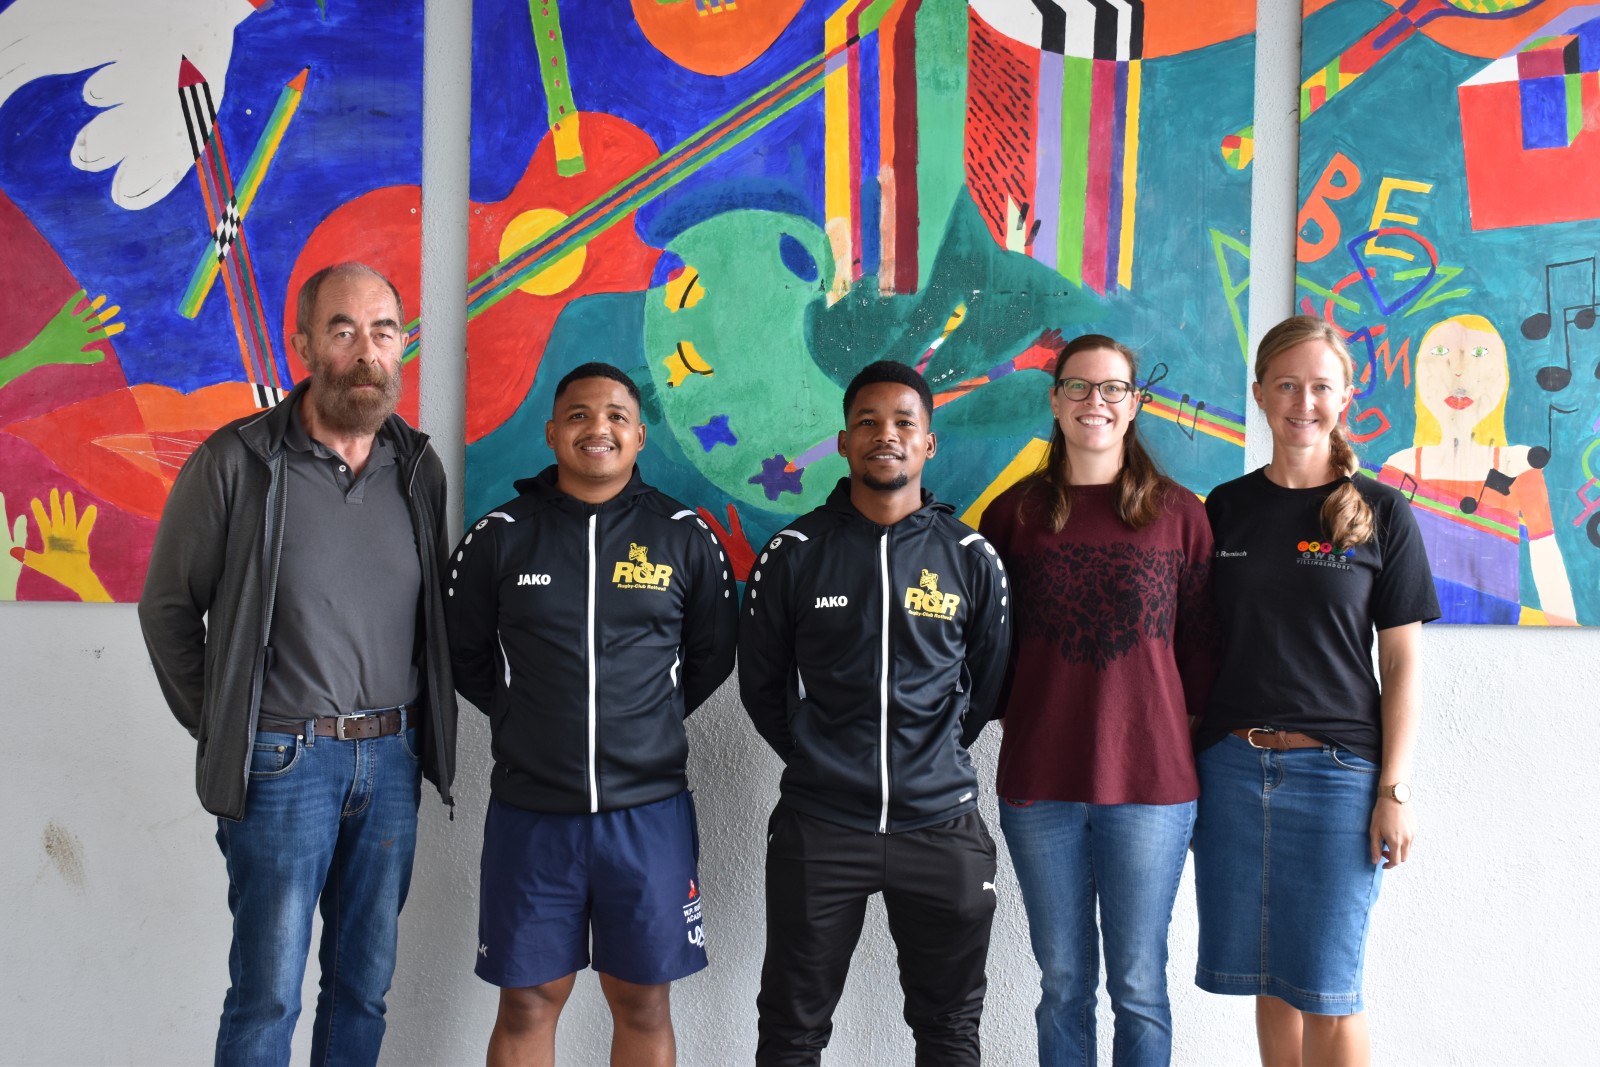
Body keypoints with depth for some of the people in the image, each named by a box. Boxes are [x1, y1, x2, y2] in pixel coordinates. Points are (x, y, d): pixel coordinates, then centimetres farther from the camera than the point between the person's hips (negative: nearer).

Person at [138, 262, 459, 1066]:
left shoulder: (419, 467, 5)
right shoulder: (236, 462, -8)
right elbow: (168, 607, -1)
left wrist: (405, 733, 6)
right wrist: (222, 728, 0)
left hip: (392, 759, 4)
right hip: (285, 760, -4)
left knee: (365, 985, 14)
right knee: (268, 996, 2)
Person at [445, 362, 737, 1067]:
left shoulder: (684, 536, 2)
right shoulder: (500, 535, 2)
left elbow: (712, 653, 12)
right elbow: (462, 653, 11)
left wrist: (653, 719, 7)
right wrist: (523, 719, 6)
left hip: (648, 811, 0)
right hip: (529, 811, 0)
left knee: (644, 1005, 9)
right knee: (527, 1004, 9)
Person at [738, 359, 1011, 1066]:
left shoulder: (971, 557, 2)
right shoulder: (794, 554, -1)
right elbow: (760, 684, 9)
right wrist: (817, 759, 7)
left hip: (942, 827, 1)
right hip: (817, 828, -1)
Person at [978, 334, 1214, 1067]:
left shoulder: (1180, 514, 2)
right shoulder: (1013, 512, 4)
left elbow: (1200, 650, 4)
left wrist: (1203, 758, 0)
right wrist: (1026, 718, -1)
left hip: (1151, 783, -1)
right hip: (1039, 785, 1)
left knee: (1138, 988, 7)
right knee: (1064, 985, 11)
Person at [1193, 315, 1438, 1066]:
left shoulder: (1379, 513, 1)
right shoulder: (1225, 509, 8)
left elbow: (1402, 665, 0)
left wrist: (1395, 791, -6)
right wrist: (1184, 765, 4)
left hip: (1336, 768, -2)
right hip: (1232, 765, 3)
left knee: (1326, 989, 1)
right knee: (1269, 980, 9)